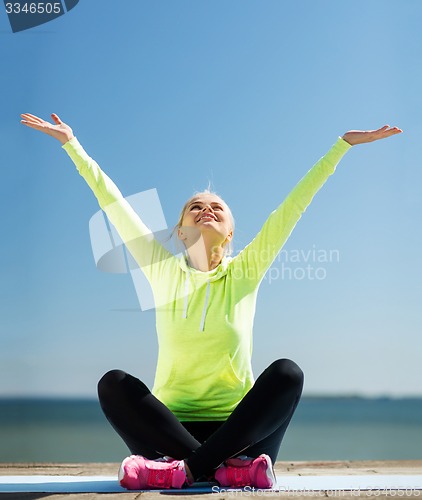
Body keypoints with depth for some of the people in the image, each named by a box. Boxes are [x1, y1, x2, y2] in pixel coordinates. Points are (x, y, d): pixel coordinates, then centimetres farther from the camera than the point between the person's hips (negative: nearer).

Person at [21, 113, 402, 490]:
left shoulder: (245, 272, 3)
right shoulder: (163, 271, 4)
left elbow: (294, 204, 0)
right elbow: (112, 202, 5)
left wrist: (345, 143, 1)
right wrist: (71, 142, 8)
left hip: (237, 428, 0)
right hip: (172, 425, 0)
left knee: (287, 372, -25)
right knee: (113, 383, -24)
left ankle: (188, 466, -34)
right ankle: (224, 466, -34)